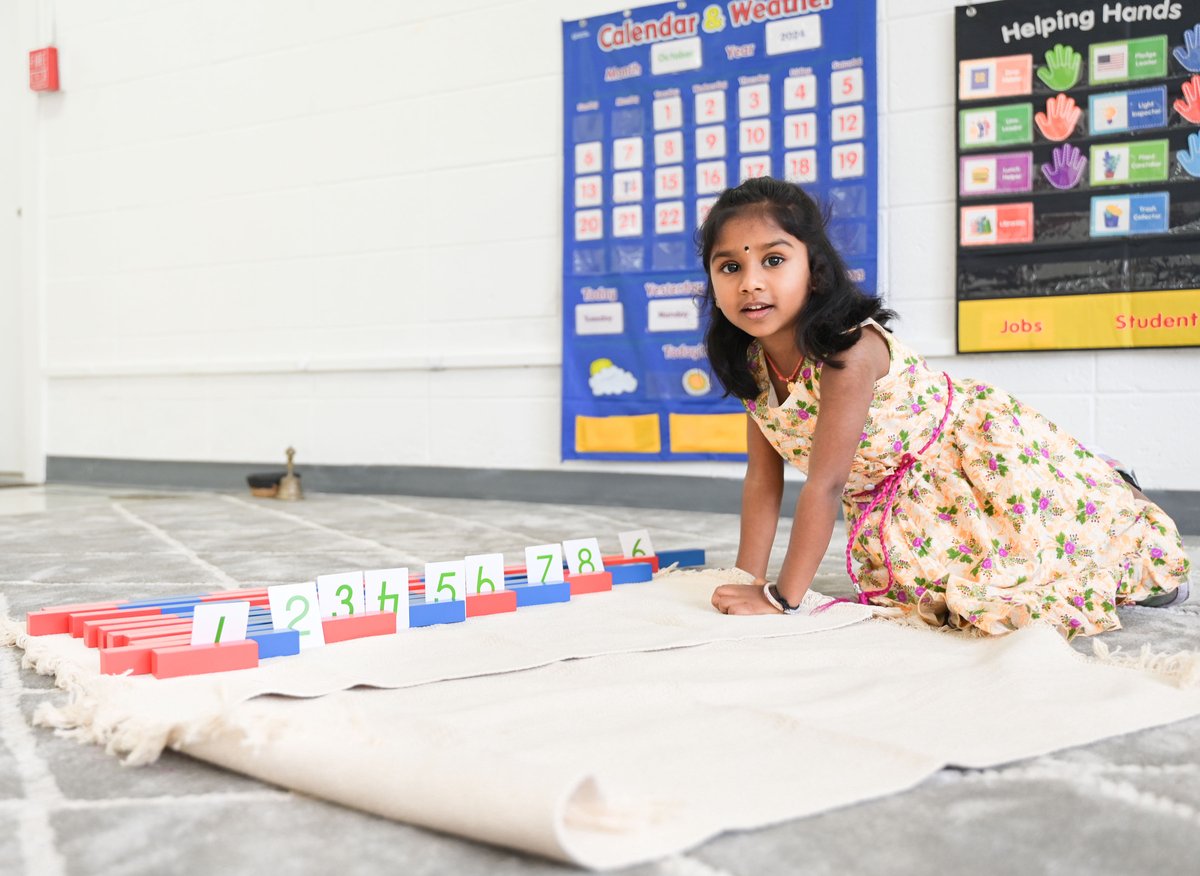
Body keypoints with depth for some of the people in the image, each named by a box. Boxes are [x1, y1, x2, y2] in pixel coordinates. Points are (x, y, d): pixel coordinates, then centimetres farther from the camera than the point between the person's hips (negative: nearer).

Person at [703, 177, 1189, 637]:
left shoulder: (848, 349, -35)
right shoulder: (753, 361, -11)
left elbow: (825, 485, -35)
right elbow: (762, 478, -4)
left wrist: (781, 596, -33)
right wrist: (748, 580, -8)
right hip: (902, 500, 7)